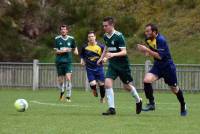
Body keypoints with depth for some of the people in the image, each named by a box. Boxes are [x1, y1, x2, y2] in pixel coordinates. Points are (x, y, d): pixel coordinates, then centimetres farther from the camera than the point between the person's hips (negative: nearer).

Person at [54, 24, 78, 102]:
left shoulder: (71, 39, 6)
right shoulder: (57, 39, 1)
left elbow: (74, 48, 22)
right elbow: (56, 51, -3)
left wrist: (75, 51, 0)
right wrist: (64, 51, -18)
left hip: (68, 61, 0)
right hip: (59, 61, 0)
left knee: (68, 78, -16)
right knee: (60, 79, 5)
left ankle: (68, 96, -11)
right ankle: (62, 92, 35)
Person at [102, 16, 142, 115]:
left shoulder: (119, 36, -18)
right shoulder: (105, 36, 4)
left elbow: (124, 52, -23)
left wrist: (113, 55, -37)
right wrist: (106, 57, 19)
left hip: (123, 65, -5)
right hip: (112, 65, 5)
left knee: (127, 86, 7)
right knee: (107, 83, -15)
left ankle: (138, 101, 37)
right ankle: (111, 108, -12)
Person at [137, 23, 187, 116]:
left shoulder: (161, 40, -24)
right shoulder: (148, 39, 0)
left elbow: (159, 56, -28)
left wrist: (147, 50, -30)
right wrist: (144, 51, -4)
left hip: (167, 66, -6)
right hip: (157, 66, 6)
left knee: (174, 89, 8)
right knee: (147, 80, -21)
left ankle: (183, 106, 33)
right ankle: (151, 104, -12)